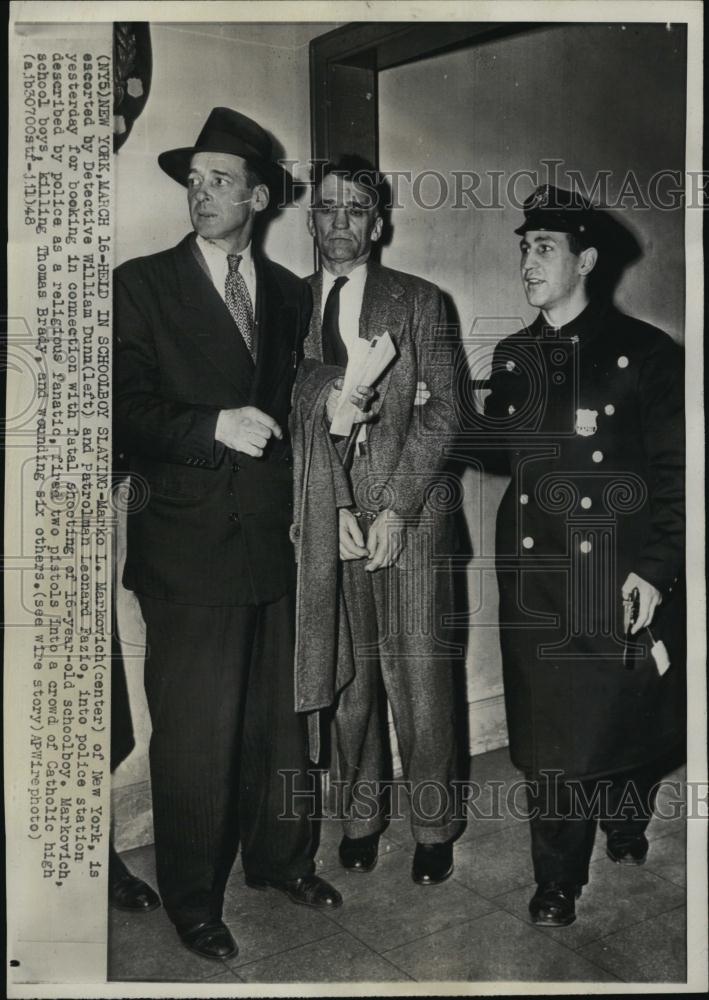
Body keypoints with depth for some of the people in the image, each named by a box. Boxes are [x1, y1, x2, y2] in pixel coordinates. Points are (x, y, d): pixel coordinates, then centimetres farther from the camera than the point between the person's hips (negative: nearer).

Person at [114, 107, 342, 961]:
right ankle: (192, 899, 24)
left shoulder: (289, 292, 13)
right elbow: (127, 411, -8)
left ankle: (280, 857, 37)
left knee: (281, 717, 15)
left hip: (277, 542, 5)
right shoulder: (142, 284, -1)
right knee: (194, 733, 4)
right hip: (190, 548, -4)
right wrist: (215, 427, -20)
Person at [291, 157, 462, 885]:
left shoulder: (417, 301, 6)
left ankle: (433, 825, 20)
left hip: (407, 512, -1)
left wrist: (396, 507, -10)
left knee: (418, 676, 2)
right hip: (323, 517, 2)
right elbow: (287, 409, 5)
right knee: (347, 677, 9)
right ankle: (361, 813, 27)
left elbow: (440, 413, 0)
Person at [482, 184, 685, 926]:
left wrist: (657, 571, -9)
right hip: (536, 573, 3)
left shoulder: (645, 352, -3)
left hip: (622, 575, -2)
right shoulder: (511, 356, 10)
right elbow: (498, 446, 10)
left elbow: (675, 472, -4)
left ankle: (625, 821, 42)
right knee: (549, 729, 6)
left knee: (624, 713, 11)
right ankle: (557, 882, 22)